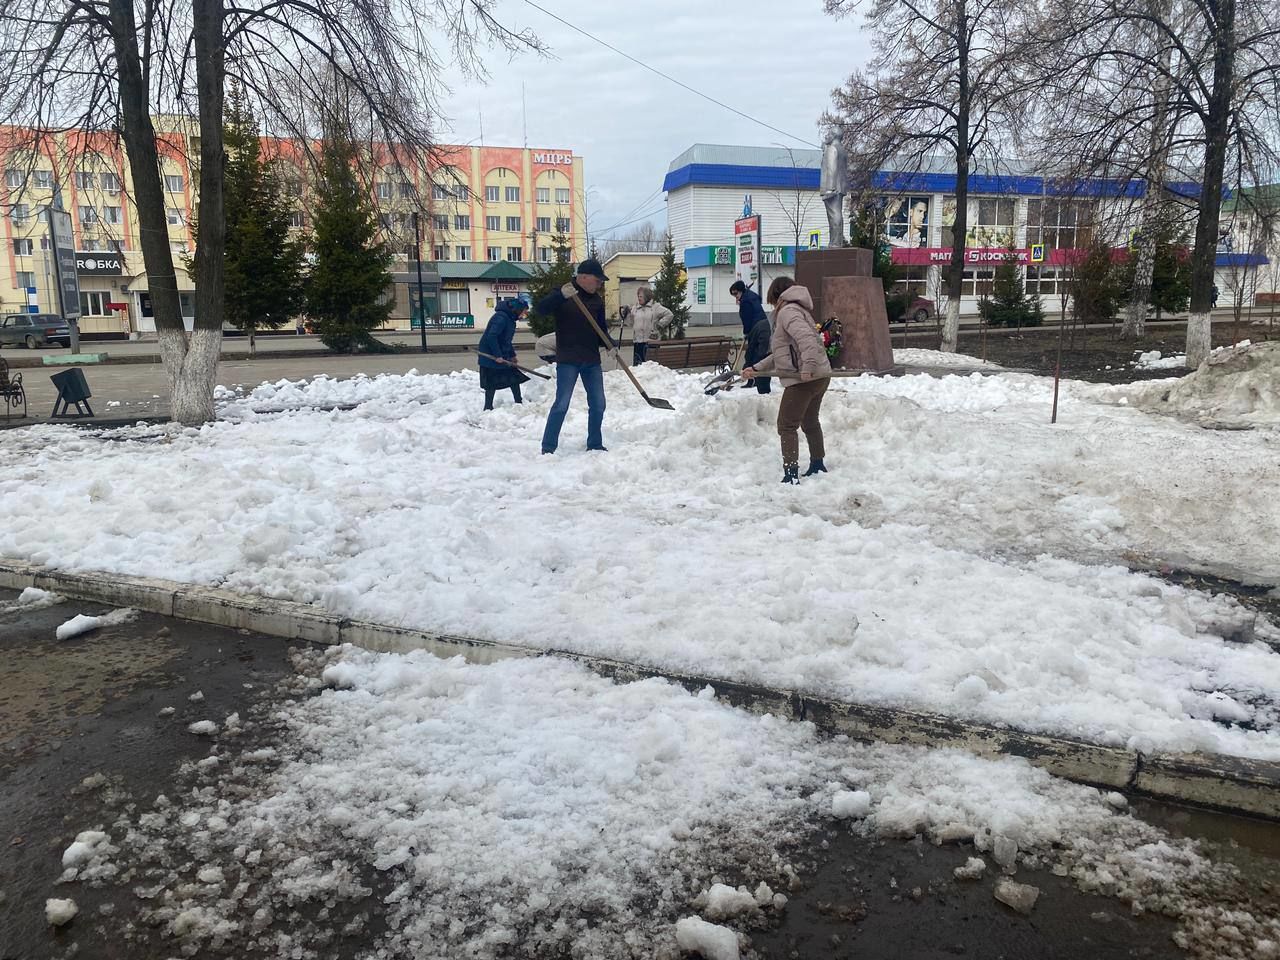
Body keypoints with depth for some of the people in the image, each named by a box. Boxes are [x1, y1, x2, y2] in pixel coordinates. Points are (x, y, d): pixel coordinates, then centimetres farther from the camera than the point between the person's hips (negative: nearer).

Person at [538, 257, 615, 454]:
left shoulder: (597, 299, 10)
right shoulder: (563, 293, -5)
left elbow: (601, 329, 15)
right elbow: (542, 309, -20)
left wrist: (610, 344, -5)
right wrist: (561, 295, -36)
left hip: (592, 360, 6)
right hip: (568, 360, -6)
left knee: (598, 404, 7)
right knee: (562, 404, -9)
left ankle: (594, 444, 22)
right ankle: (548, 447, -1)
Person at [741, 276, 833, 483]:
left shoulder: (787, 311, -10)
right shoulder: (797, 310, 23)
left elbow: (806, 338, -29)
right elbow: (781, 353, 26)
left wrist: (808, 367, -35)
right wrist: (756, 368, 25)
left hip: (804, 379, -10)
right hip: (820, 376, 10)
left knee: (787, 425, -6)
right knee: (810, 422, 25)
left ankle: (791, 475, -10)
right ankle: (817, 465, 37)